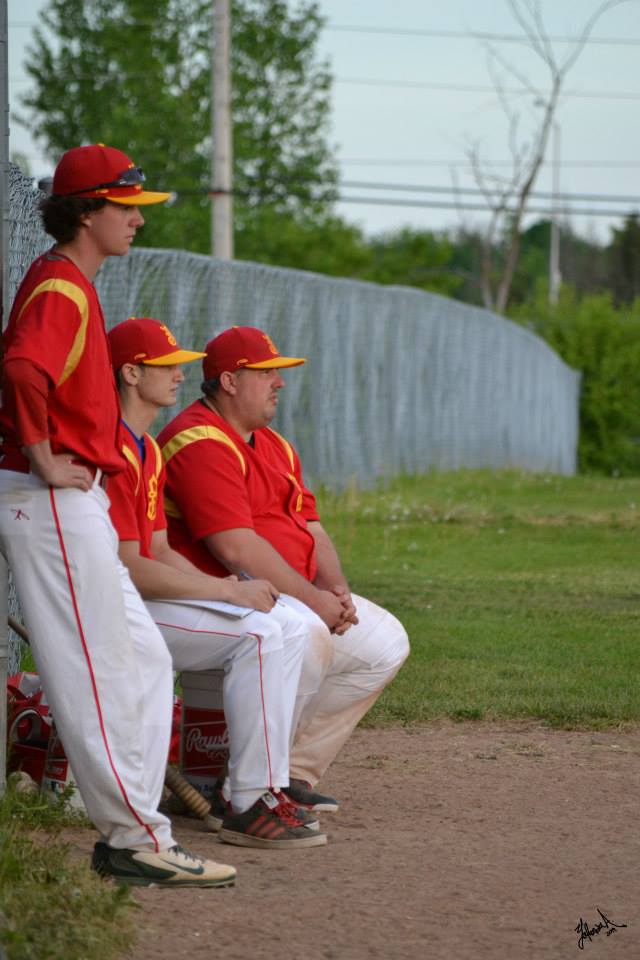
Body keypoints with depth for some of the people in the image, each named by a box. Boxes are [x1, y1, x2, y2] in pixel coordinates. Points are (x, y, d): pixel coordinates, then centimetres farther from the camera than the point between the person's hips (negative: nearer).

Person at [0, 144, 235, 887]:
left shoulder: (70, 283, 18)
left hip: (78, 505, 11)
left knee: (145, 663, 12)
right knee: (97, 674, -7)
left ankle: (134, 831, 14)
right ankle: (133, 840, -4)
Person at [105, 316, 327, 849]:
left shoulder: (148, 449, 17)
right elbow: (132, 569, -23)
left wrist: (220, 586, 0)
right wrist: (228, 590, -17)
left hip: (145, 598, 10)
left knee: (290, 622, 3)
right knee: (258, 634, -24)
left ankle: (269, 781, 4)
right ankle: (251, 805, -22)